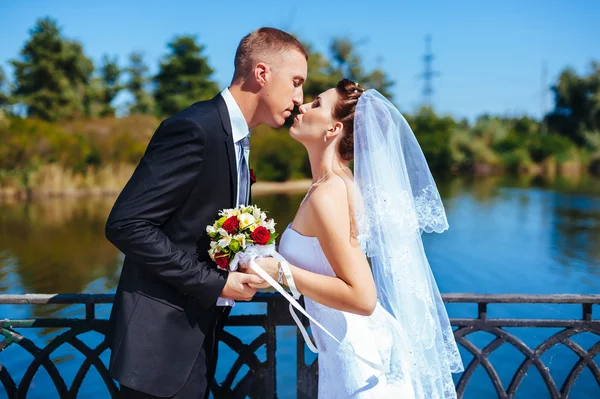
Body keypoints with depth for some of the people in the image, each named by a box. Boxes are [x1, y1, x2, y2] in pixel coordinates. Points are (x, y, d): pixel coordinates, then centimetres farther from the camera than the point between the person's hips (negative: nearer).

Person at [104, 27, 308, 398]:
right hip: (162, 344, -9)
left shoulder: (235, 138, 11)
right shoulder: (194, 129, -18)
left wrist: (242, 271, -1)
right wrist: (214, 283, -20)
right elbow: (126, 224, -23)